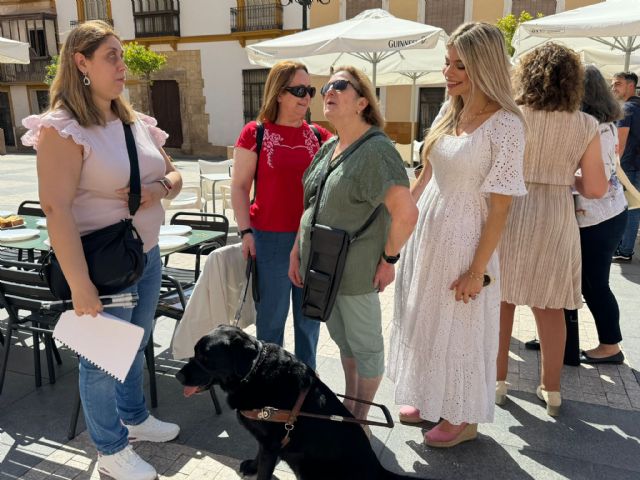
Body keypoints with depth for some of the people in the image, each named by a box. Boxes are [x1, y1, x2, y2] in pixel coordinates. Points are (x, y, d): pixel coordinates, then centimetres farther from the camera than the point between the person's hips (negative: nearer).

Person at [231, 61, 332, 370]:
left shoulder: (319, 136, 6)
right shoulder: (255, 132, -2)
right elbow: (239, 185, -1)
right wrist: (246, 231, -8)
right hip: (271, 238, -3)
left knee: (309, 315, 15)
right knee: (271, 316, 9)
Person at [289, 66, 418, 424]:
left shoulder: (376, 149, -18)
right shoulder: (328, 148, 8)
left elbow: (406, 213, -26)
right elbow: (310, 205, 14)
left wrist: (389, 259, -17)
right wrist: (296, 252, 11)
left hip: (357, 271, -8)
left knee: (364, 344, 12)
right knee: (343, 338, 23)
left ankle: (360, 419, 32)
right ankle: (349, 405, 45)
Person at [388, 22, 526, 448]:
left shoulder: (505, 125, -16)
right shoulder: (448, 112, 5)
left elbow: (499, 208, -16)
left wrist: (477, 270, -16)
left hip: (463, 241, -7)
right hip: (425, 233, 7)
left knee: (458, 329, 8)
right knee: (424, 318, 19)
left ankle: (463, 418, 32)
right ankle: (431, 399, 42)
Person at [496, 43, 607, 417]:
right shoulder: (586, 126, -3)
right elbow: (596, 188, -4)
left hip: (511, 212, -1)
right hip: (556, 218, 2)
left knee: (502, 300, 11)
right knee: (550, 306, 13)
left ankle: (497, 380, 23)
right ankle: (552, 388, 25)